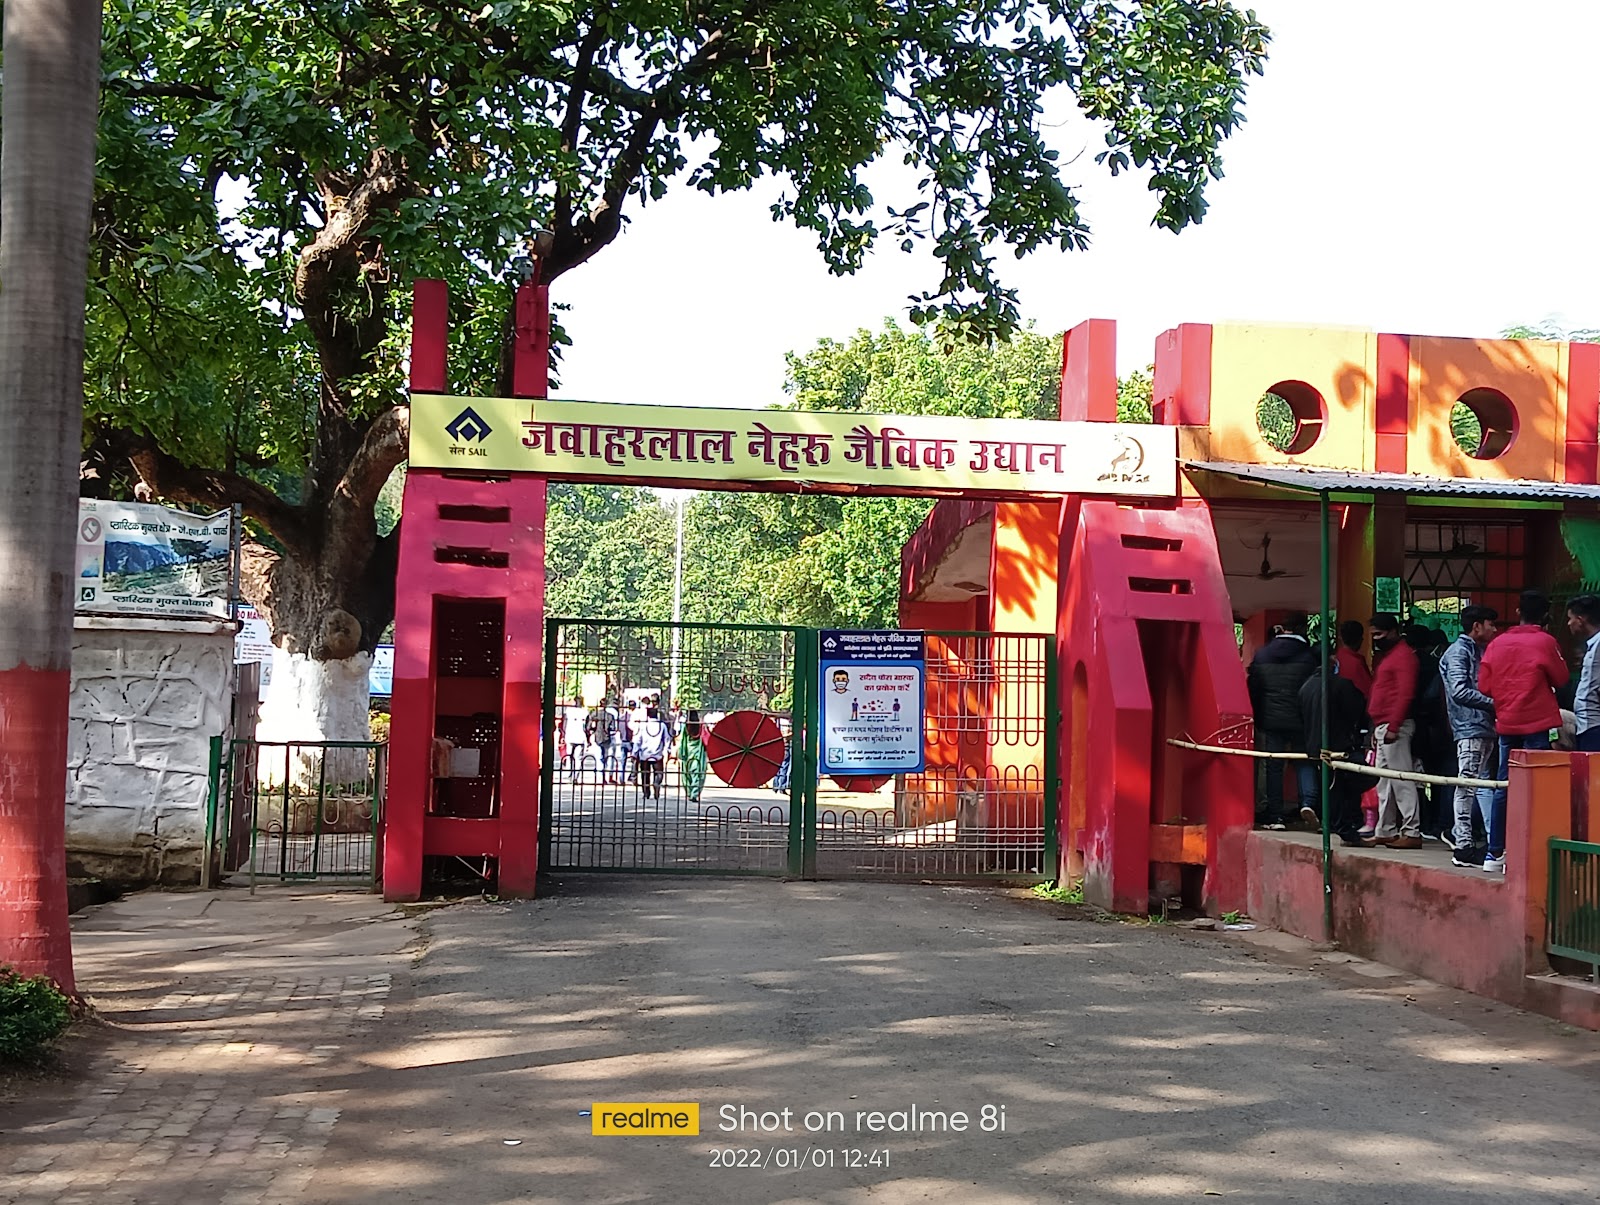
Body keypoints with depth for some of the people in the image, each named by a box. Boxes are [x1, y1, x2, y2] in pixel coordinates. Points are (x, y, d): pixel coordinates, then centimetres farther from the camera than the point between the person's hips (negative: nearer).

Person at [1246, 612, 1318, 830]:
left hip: (1271, 719, 2)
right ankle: (1308, 801, -10)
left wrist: (1257, 718, 14)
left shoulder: (1262, 654, 5)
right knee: (1305, 762, 11)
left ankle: (1275, 816, 5)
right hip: (1300, 720, -2)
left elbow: (1253, 687, 7)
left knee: (1274, 767, 5)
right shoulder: (1308, 655, -3)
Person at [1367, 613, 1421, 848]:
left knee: (1401, 780, -11)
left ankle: (1412, 832, -12)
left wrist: (1393, 727, -22)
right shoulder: (1386, 655, 22)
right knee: (1385, 782, 12)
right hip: (1382, 727, 11)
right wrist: (1376, 728, 19)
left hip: (1395, 727, -11)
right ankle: (1386, 831, 16)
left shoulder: (1403, 655, -9)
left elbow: (1405, 694, -18)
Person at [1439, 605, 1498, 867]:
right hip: (1470, 729, -9)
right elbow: (1460, 692, -16)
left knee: (1484, 783, 9)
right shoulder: (1458, 651, -7)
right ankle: (1463, 846, -7)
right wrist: (1493, 703, -14)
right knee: (1467, 785, -8)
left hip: (1484, 727, 9)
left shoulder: (1477, 651, 21)